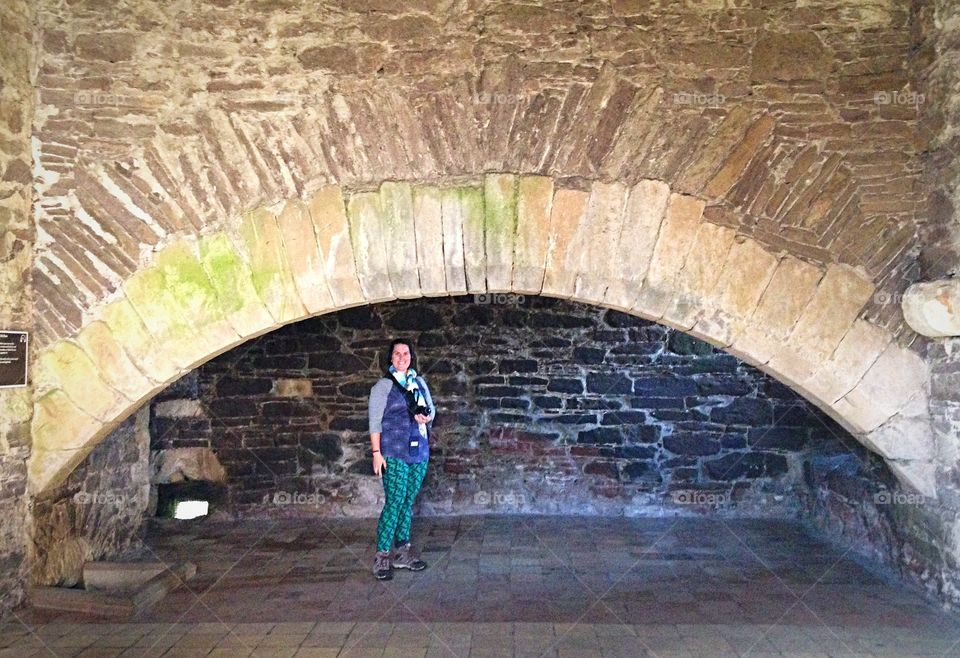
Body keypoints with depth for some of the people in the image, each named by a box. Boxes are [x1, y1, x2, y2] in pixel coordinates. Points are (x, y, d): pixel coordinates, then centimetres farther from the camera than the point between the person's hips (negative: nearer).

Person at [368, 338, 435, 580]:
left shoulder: (420, 382, 12)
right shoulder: (383, 385, -3)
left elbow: (431, 409, 21)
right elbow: (375, 421, -6)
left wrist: (427, 417, -4)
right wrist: (376, 453, -12)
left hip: (419, 452, 5)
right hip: (395, 453, -5)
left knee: (408, 502, 10)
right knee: (394, 503, -10)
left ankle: (402, 552, 18)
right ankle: (382, 557, -4)